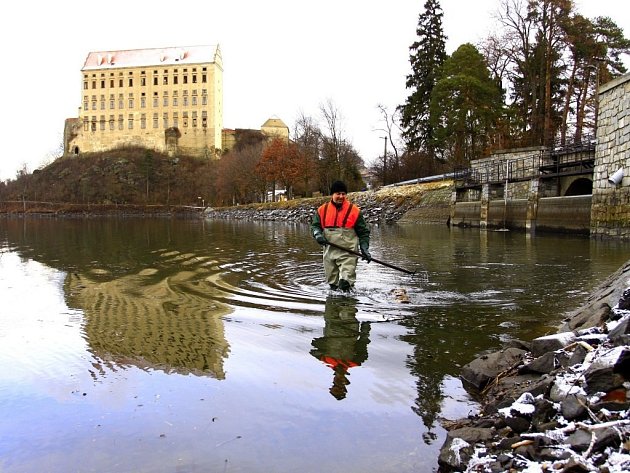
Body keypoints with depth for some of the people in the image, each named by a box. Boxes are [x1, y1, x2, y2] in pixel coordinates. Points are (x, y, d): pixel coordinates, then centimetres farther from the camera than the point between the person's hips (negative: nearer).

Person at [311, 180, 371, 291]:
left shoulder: (354, 210, 0)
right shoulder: (323, 210, 7)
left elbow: (363, 232, 4)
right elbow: (315, 225, 12)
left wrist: (365, 250, -3)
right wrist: (318, 235, -11)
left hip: (348, 253, -3)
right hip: (329, 252, 4)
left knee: (346, 282, -13)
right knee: (332, 284, 13)